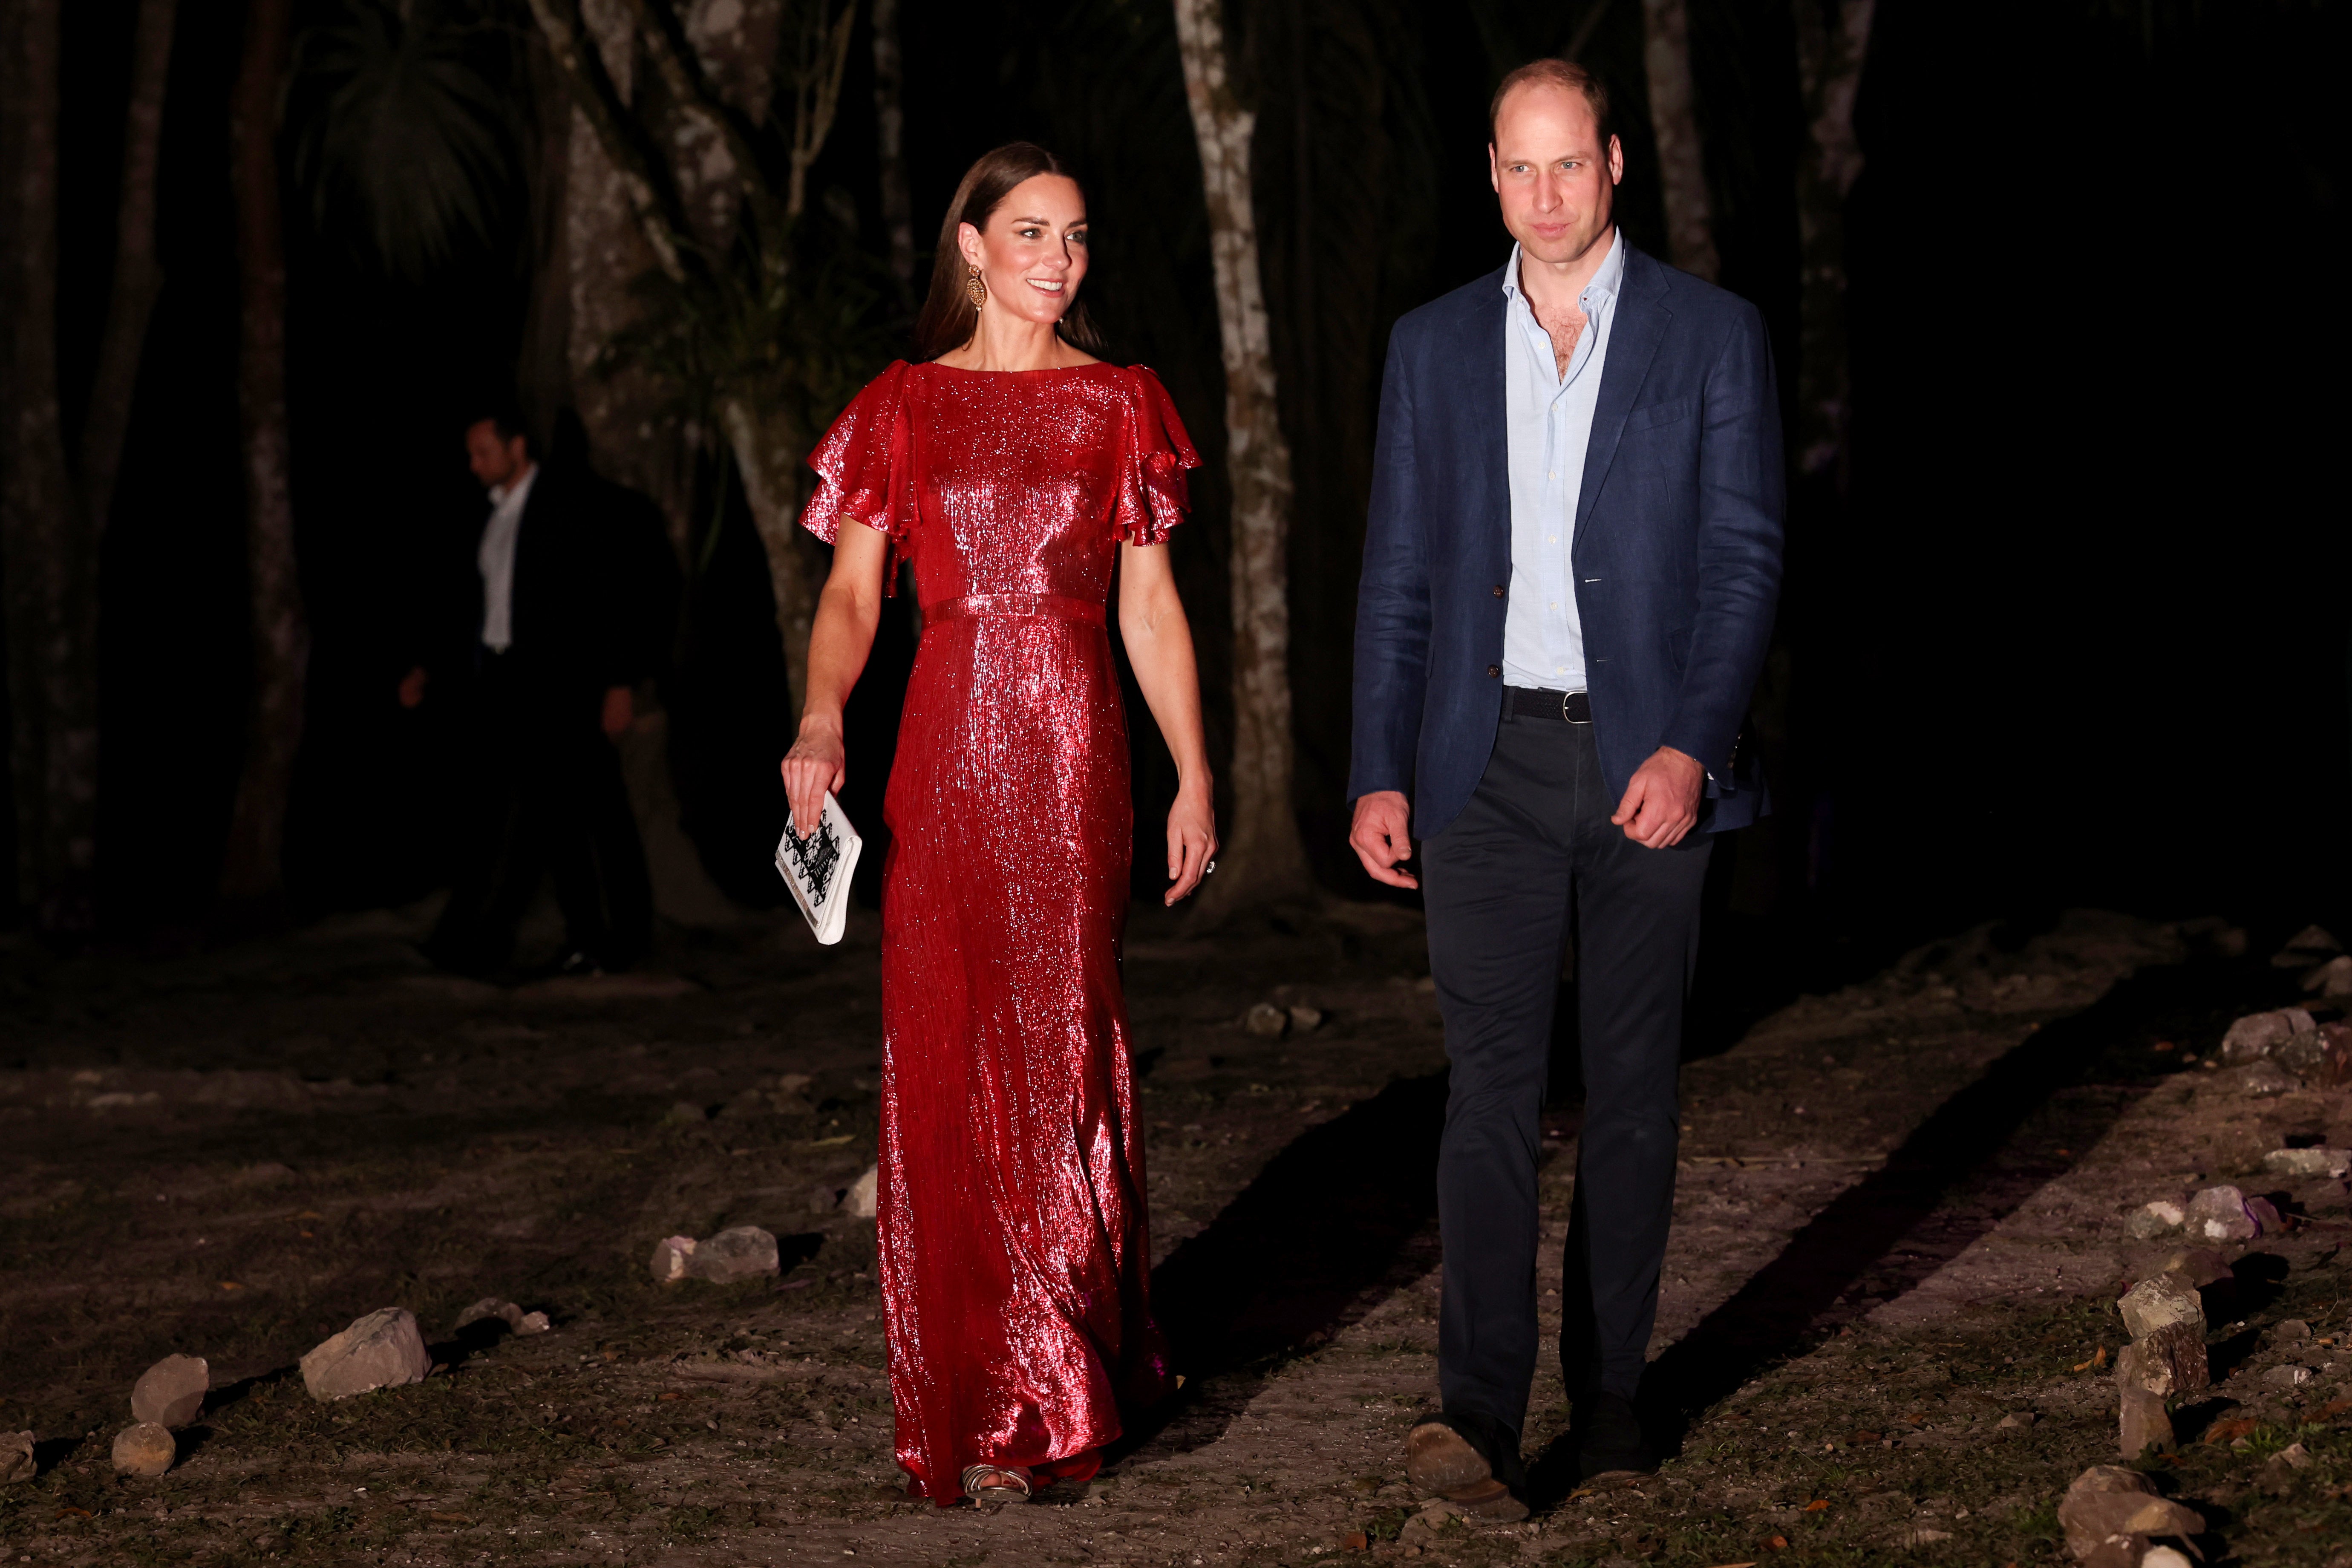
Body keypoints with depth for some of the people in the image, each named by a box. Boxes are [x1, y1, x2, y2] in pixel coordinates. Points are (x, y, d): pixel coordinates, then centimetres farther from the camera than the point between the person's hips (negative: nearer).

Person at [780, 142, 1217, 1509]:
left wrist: (1195, 775, 3)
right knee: (949, 1055, -1)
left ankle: (1069, 1377, 13)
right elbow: (852, 592, 2)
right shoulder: (904, 409, 7)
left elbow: (1151, 602, 8)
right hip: (949, 745, 0)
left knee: (1065, 1046, 1)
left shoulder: (1119, 404, 8)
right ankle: (979, 1407, 8)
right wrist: (822, 723, -16)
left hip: (1076, 749, 0)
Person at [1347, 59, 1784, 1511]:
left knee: (1634, 1088, 7)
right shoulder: (1436, 347, 9)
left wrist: (1692, 747, -15)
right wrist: (1380, 775, 1)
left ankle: (1611, 1391, 18)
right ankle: (1482, 1414, -17)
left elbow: (1746, 558, -3)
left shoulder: (1713, 335, 2)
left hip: (1652, 763, -1)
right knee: (1493, 1083, -10)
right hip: (1491, 763, 1)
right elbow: (1400, 576, 9)